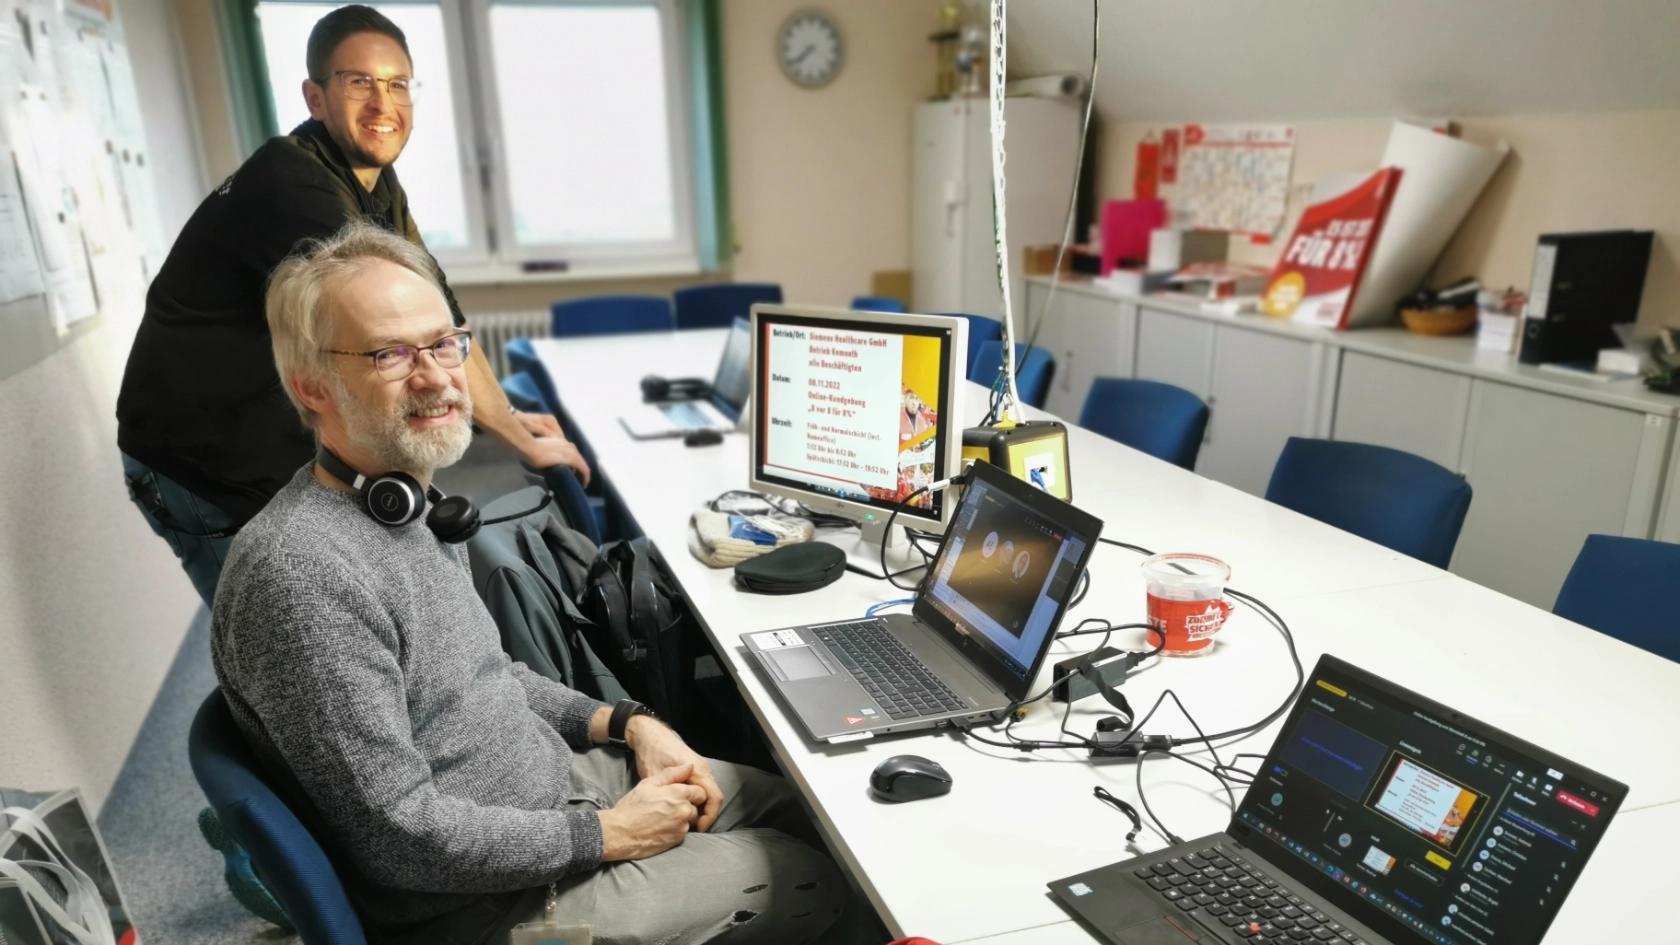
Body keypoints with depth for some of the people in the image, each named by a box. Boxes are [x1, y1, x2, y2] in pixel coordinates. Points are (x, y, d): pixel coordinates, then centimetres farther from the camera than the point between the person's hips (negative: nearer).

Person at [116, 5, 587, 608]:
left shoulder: (380, 187, 3)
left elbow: (439, 312, 4)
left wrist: (507, 415, -1)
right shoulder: (291, 186, -26)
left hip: (292, 461, 8)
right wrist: (521, 441, -21)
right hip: (208, 478, -8)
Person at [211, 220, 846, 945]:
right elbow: (401, 837, -27)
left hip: (554, 772, 9)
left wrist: (625, 723, 3)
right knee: (810, 882, 0)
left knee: (804, 807, 16)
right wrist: (607, 835, -17)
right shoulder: (300, 572, -28)